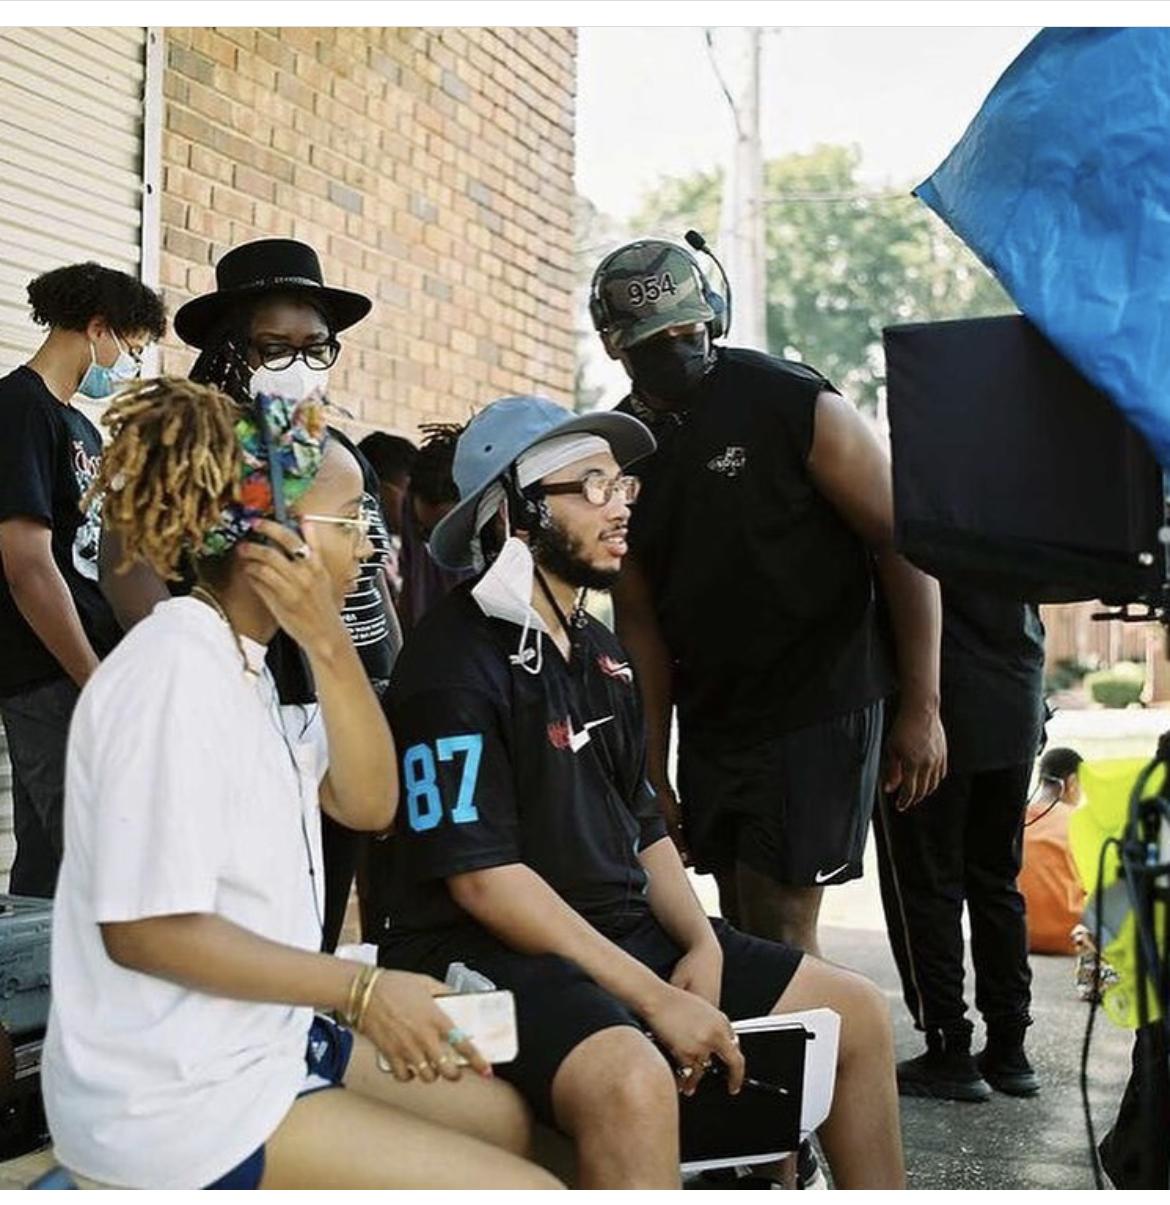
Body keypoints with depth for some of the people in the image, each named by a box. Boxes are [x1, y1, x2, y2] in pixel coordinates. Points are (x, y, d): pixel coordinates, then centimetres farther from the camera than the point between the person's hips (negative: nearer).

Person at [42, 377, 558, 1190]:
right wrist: (362, 991, -19)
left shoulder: (241, 662, 9)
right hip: (180, 1099, -10)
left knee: (501, 1114, 20)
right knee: (526, 1190, -10)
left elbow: (368, 805, 3)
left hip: (257, 1044, 10)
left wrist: (330, 645, -11)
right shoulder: (175, 672, -21)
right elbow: (144, 929, -24)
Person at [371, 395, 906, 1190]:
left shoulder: (602, 651, 13)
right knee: (635, 1081, -38)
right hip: (493, 951, -9)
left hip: (626, 930, 9)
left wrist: (702, 944, -2)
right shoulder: (456, 661, -14)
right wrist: (656, 999, -21)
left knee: (857, 1012, 7)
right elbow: (483, 878, -19)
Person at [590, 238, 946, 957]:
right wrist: (653, 767, 4)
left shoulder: (795, 404, -12)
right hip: (710, 722, 6)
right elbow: (639, 615, 6)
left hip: (818, 706, -5)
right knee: (739, 929, 12)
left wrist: (922, 709, -14)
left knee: (780, 933, -7)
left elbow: (903, 542, -10)